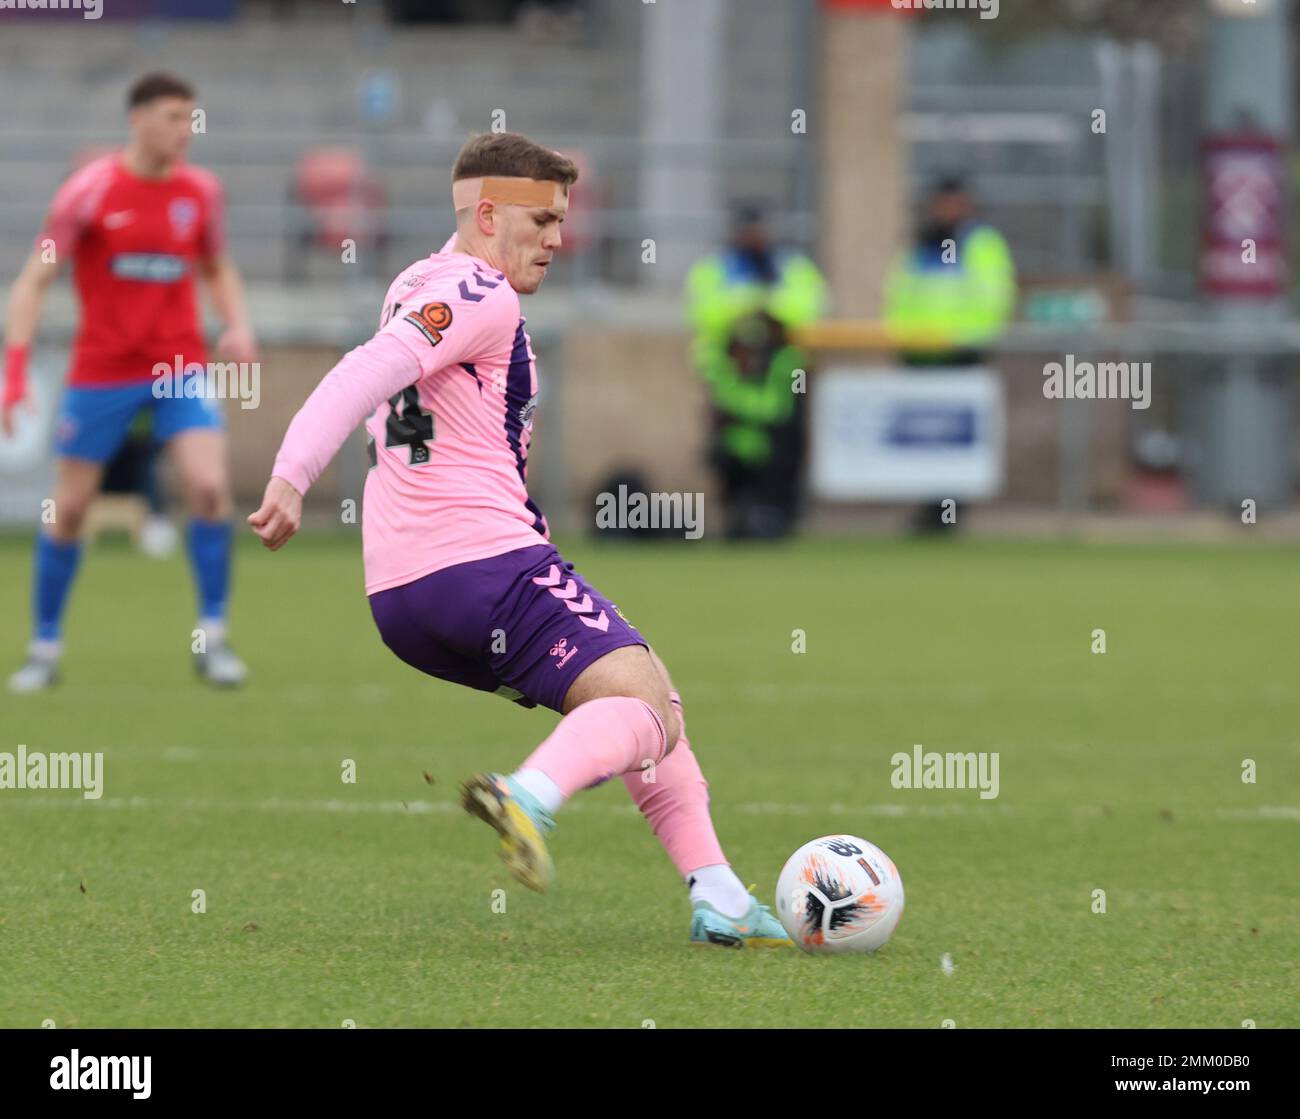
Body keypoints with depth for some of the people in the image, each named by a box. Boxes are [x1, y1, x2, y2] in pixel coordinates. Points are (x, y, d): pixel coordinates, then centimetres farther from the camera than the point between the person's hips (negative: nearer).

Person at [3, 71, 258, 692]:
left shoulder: (200, 191, 1)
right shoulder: (89, 191, -10)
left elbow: (219, 269, 18)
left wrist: (238, 327, -2)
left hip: (180, 368, 2)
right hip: (101, 369, -2)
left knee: (209, 487, -17)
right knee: (69, 507, 4)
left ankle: (211, 638, -6)